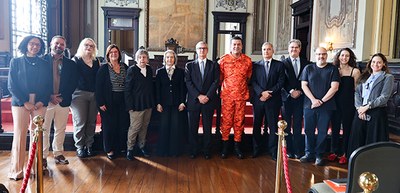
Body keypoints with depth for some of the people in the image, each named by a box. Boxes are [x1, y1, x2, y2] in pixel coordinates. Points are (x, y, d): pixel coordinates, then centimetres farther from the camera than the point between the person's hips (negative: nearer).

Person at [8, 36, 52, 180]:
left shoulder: (44, 64, 13)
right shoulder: (16, 62, 8)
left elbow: (48, 85, 9)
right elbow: (11, 85, 1)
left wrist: (42, 101, -7)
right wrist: (25, 102, -10)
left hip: (39, 103, 2)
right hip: (20, 102, -1)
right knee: (20, 134, -5)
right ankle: (16, 169, 1)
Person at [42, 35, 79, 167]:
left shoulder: (70, 64, 9)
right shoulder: (42, 60, 2)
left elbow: (73, 83, 5)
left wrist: (62, 96, -7)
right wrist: (49, 96, -11)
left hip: (63, 101, 3)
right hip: (46, 101, -2)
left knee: (60, 130, 9)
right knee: (44, 130, 1)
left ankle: (58, 154, 20)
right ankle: (43, 157, 9)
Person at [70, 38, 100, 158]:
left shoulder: (96, 62, 13)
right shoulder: (76, 60, 2)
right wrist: (70, 94, -9)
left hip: (94, 95, 4)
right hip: (79, 94, -4)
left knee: (91, 122, 6)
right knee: (80, 122, -3)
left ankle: (89, 146, 17)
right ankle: (79, 147, 9)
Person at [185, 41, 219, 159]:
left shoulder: (214, 65, 8)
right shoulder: (189, 65, 9)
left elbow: (216, 82, -1)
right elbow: (188, 82, -1)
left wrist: (207, 96, -12)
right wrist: (198, 96, -12)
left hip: (209, 101, 0)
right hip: (193, 101, 1)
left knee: (207, 128, 5)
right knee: (193, 128, 5)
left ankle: (207, 151, 16)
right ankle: (193, 151, 16)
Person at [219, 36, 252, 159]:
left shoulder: (247, 60, 5)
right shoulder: (223, 60, 0)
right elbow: (220, 77, 9)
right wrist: (220, 90, 11)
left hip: (241, 95, 2)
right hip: (227, 95, -1)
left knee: (239, 121, 5)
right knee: (226, 121, 0)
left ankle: (237, 146, 15)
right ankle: (225, 146, 11)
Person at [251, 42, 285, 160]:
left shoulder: (279, 65, 7)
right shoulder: (256, 65, 10)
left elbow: (281, 82, -1)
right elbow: (253, 82, 2)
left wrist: (269, 93, -11)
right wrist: (262, 92, -14)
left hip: (273, 100, -1)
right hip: (258, 99, 1)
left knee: (273, 126, 1)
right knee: (256, 125, 6)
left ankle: (273, 151, 8)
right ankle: (255, 150, 15)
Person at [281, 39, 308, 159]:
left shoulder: (306, 63, 7)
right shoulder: (283, 63, 2)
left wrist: (299, 91, -7)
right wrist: (291, 92, -11)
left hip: (300, 98, 1)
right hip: (287, 97, -1)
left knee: (298, 126, 5)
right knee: (287, 125, 4)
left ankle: (297, 150, 11)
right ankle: (288, 150, 11)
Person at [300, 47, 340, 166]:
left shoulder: (332, 69, 4)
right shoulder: (308, 68, 9)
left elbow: (334, 87, -3)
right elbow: (304, 86, 3)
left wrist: (321, 101, -9)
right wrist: (313, 100, -9)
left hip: (326, 106, -2)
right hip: (309, 105, 2)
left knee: (322, 132, 1)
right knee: (308, 130, 4)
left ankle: (319, 155, 11)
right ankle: (309, 154, 15)